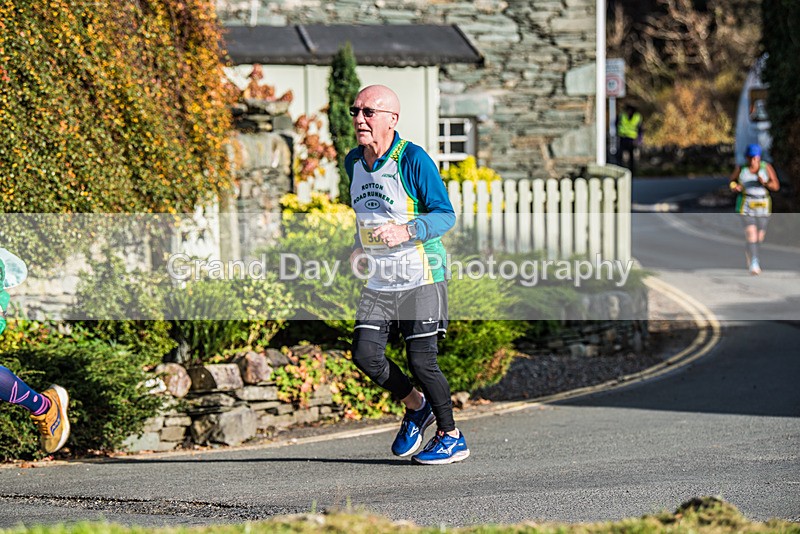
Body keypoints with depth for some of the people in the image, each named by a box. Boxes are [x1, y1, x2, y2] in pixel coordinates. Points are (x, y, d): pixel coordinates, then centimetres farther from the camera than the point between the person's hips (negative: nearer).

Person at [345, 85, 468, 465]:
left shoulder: (413, 160, -13)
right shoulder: (353, 162, 8)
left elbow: (445, 215, -13)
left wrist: (406, 231, -29)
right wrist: (360, 247, 11)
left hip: (421, 279, -6)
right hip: (378, 281, 6)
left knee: (421, 361, -6)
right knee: (365, 354, -6)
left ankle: (451, 437, 12)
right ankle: (416, 406, 19)